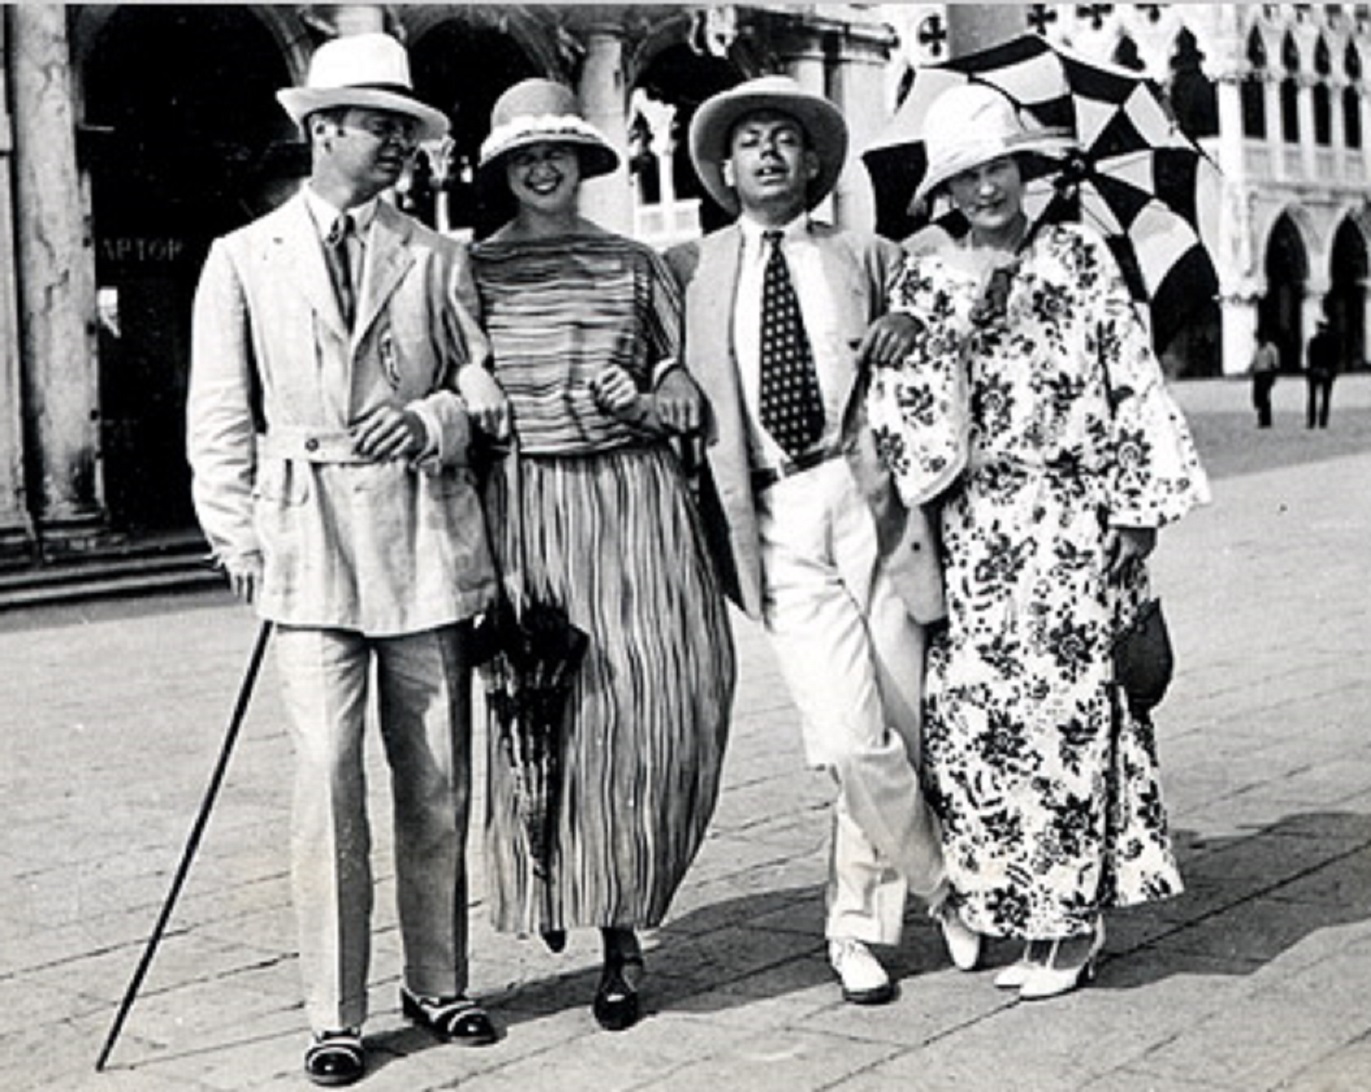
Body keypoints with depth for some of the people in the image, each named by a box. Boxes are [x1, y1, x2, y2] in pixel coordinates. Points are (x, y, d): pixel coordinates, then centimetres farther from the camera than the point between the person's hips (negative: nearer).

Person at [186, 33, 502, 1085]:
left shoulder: (439, 260, 11)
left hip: (426, 529, 2)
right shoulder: (243, 259, 9)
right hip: (309, 533, -1)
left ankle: (437, 981, 20)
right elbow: (221, 417, 8)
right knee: (328, 773, -6)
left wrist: (432, 420, -8)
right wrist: (242, 539, -1)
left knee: (438, 775, 5)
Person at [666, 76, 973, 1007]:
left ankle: (858, 923, 22)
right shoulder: (690, 271, 14)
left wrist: (916, 323, 0)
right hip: (777, 522, -1)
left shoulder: (865, 258, 15)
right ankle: (948, 887, 15)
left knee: (898, 731, 1)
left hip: (870, 499, 1)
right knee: (854, 738, -10)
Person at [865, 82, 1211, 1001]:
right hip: (977, 530, 3)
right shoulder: (924, 284, 9)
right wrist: (951, 322, -12)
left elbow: (1134, 383, 1)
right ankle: (1038, 918, 15)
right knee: (974, 716, 0)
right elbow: (905, 413, 3)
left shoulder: (1081, 258, 3)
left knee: (1065, 708, -4)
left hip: (1074, 518, -3)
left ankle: (1072, 917, 10)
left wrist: (1137, 507, -3)